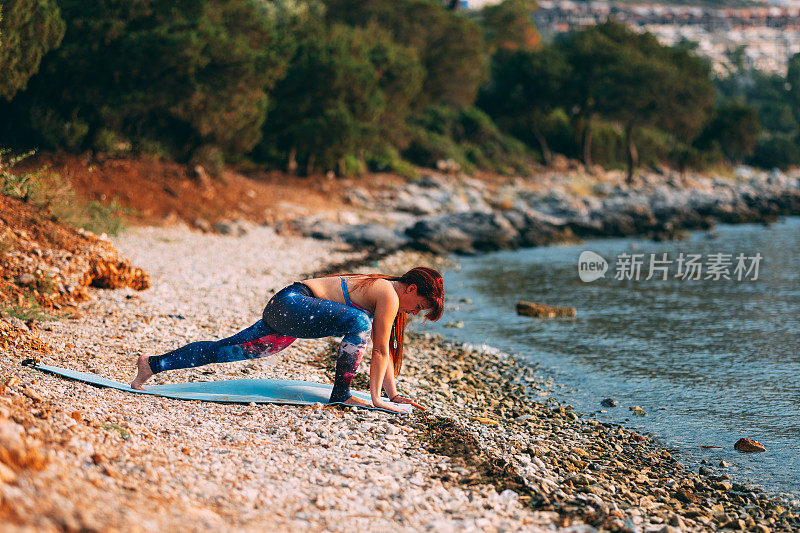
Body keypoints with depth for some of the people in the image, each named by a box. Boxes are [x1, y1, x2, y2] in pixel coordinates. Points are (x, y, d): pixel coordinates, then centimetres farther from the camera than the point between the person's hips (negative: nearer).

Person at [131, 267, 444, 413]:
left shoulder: (384, 292, 16)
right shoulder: (389, 296, -12)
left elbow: (384, 349, 21)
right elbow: (380, 351, -13)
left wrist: (393, 393, 19)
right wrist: (376, 399, -9)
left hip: (284, 312, 10)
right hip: (292, 303, -10)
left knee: (223, 350, 12)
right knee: (359, 322, -26)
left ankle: (153, 364, 16)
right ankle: (341, 394, -19)